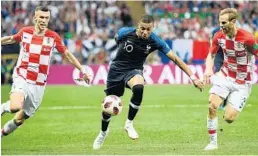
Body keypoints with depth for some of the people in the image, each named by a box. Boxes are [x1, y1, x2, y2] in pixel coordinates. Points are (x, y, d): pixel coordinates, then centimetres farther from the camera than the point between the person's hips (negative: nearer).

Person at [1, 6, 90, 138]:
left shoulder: (53, 37, -2)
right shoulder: (25, 32, -1)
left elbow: (67, 54, 8)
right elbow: (11, 39, 20)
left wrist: (82, 70, 5)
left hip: (38, 85, 1)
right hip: (21, 78, -1)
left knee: (20, 119, 6)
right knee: (16, 107, -30)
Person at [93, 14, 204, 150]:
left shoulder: (154, 41, -19)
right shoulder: (124, 33, -20)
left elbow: (175, 58, -17)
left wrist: (193, 77, -21)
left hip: (134, 70, -1)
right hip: (117, 69, 1)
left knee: (138, 88, -36)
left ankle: (129, 124, -15)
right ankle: (103, 132, 38)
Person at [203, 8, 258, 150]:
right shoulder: (219, 36, -7)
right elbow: (211, 55, 8)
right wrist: (208, 69, -11)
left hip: (242, 83, -4)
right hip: (225, 76, 4)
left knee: (229, 118, -10)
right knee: (211, 105, -16)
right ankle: (213, 142, 0)